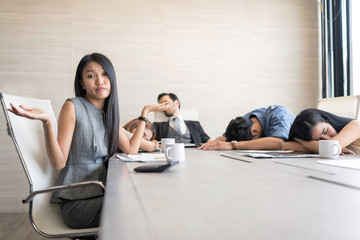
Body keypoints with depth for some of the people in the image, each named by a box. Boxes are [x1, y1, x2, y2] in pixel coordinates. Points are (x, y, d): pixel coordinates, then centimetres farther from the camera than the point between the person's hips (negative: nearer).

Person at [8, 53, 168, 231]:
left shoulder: (108, 113, 10)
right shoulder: (73, 106, -9)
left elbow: (131, 150, 5)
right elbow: (58, 163, -13)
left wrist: (145, 113, 12)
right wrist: (47, 121, -28)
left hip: (100, 193, 6)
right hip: (78, 202, -6)